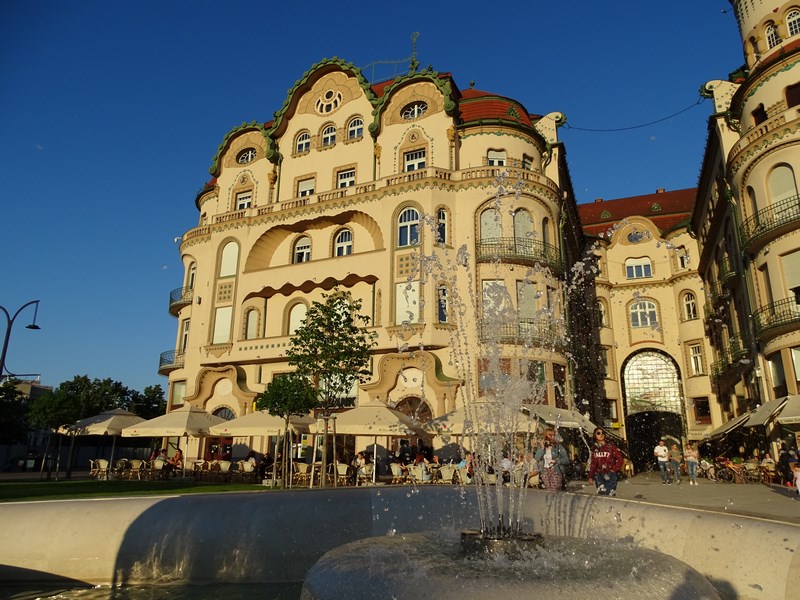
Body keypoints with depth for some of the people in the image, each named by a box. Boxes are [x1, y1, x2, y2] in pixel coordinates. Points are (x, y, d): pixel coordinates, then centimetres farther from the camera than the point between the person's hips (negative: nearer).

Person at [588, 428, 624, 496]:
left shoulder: (611, 445, -3)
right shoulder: (594, 448, 8)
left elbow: (620, 459, -2)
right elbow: (592, 463, 13)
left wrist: (613, 470, -7)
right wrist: (590, 476, 12)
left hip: (610, 475, -3)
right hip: (599, 475, 3)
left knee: (610, 494, -9)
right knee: (601, 494, 1)